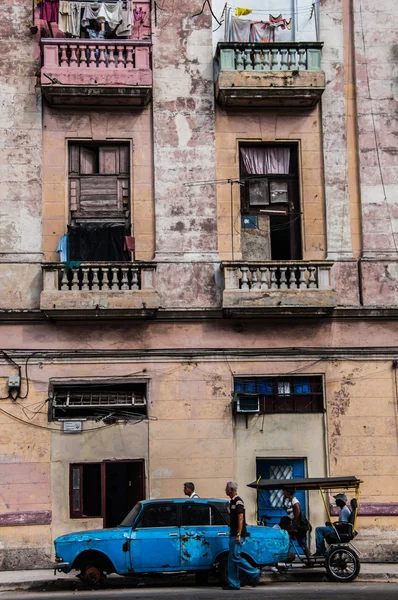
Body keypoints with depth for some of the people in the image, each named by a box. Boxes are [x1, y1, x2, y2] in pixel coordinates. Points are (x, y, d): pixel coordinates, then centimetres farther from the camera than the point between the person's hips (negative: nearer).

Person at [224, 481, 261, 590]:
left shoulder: (238, 501, -12)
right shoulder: (232, 501, 17)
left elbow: (240, 518, -19)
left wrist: (238, 535, -24)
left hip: (238, 535, -10)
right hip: (233, 535, 10)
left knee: (235, 557, -11)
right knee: (231, 559, 6)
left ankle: (255, 572, -1)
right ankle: (234, 584, 7)